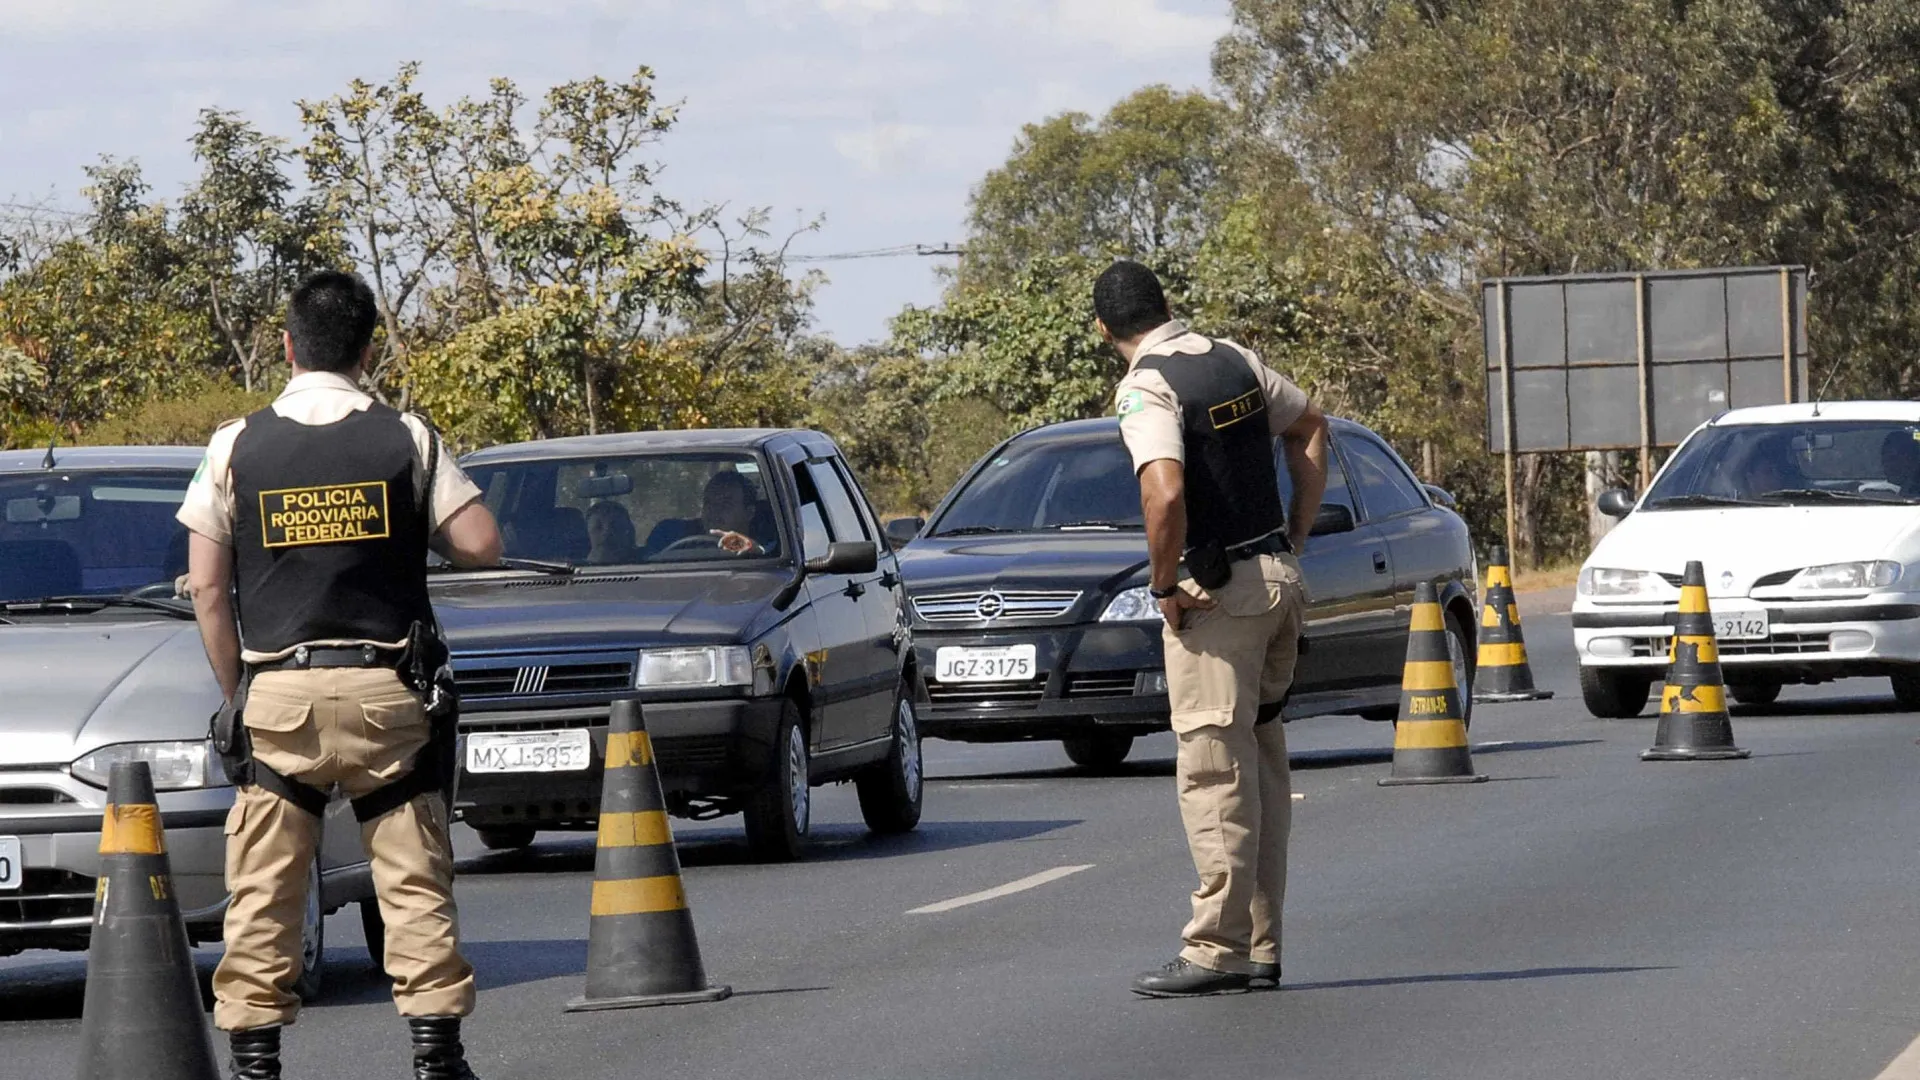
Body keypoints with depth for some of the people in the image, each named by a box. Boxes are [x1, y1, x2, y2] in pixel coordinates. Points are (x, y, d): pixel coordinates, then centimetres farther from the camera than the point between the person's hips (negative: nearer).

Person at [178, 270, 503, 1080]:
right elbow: (481, 545, -4)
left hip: (277, 689, 0)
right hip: (385, 691, 0)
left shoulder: (237, 446, 1)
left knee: (263, 889, 3)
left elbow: (207, 587, 1)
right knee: (414, 877, 5)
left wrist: (233, 690, 11)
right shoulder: (406, 439, -1)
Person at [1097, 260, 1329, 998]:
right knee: (1263, 767, 12)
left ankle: (1216, 950, -6)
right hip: (1278, 578, 8)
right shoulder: (1232, 361, 10)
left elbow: (1165, 494, -29)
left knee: (1214, 773, -6)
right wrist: (1296, 536, 21)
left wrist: (1163, 584, -15)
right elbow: (1309, 426, 24)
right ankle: (1261, 948, 15)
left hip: (1218, 593, -8)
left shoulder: (1147, 389, -14)